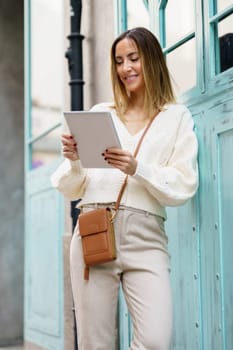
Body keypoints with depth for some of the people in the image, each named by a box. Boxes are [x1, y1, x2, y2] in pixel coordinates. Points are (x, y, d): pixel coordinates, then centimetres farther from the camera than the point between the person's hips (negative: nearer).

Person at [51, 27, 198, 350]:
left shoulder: (177, 117, 11)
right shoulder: (99, 114, 17)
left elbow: (184, 187, 1)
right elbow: (70, 190, 16)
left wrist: (137, 169, -14)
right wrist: (74, 161, -5)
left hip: (145, 237, -2)